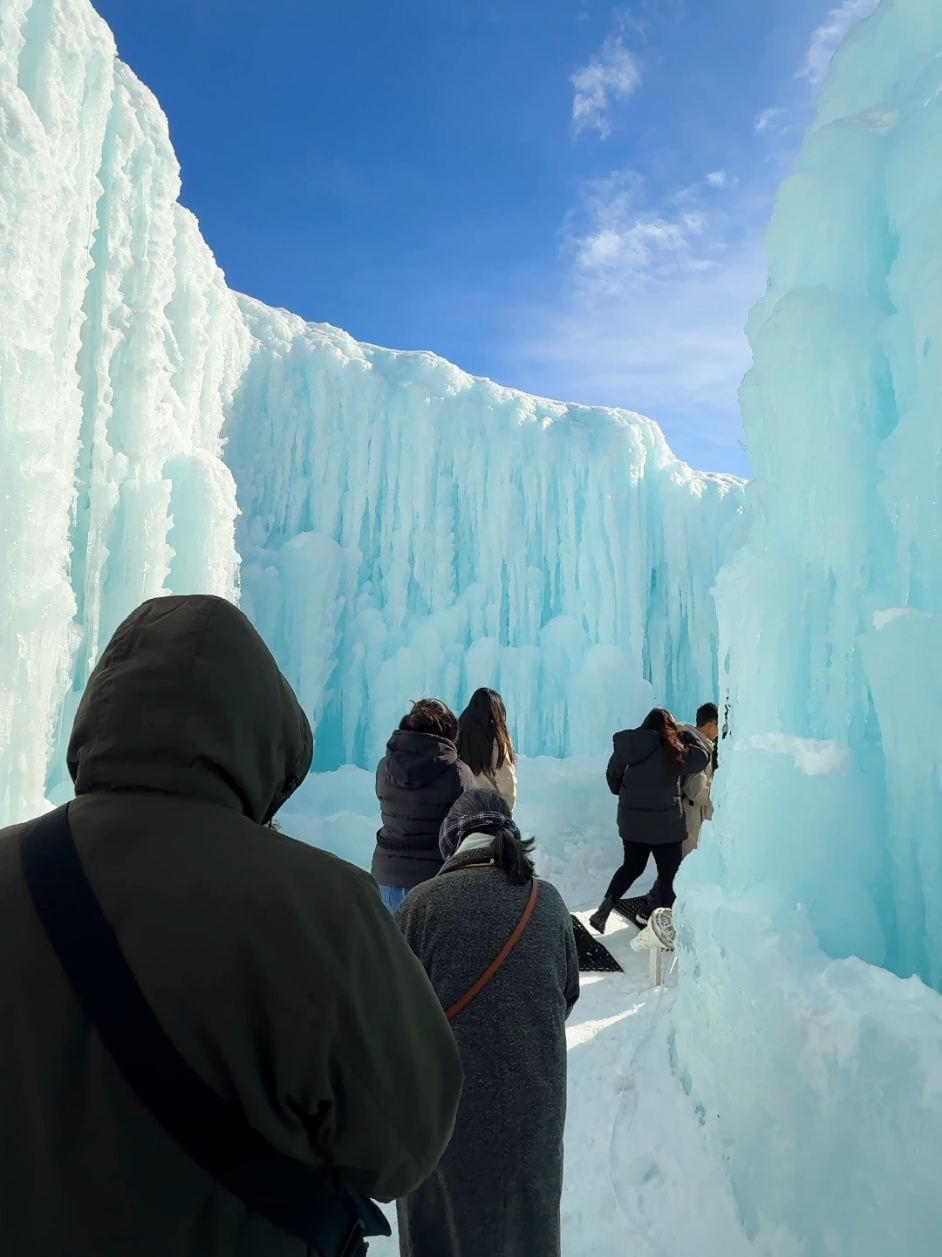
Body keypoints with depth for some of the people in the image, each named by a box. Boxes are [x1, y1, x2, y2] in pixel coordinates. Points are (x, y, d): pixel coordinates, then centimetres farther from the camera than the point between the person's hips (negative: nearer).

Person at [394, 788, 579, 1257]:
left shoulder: (424, 902, -18)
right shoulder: (548, 902, -8)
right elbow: (568, 994, 5)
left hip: (447, 1100, -2)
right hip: (534, 1099, 3)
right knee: (526, 1216, 25)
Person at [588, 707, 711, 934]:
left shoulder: (628, 746, 0)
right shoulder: (671, 750, -15)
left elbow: (612, 776, 10)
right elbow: (703, 755, -6)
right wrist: (689, 734, 8)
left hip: (631, 821, 6)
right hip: (664, 823, -5)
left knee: (631, 867, 21)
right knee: (669, 875, 8)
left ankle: (602, 912, 17)